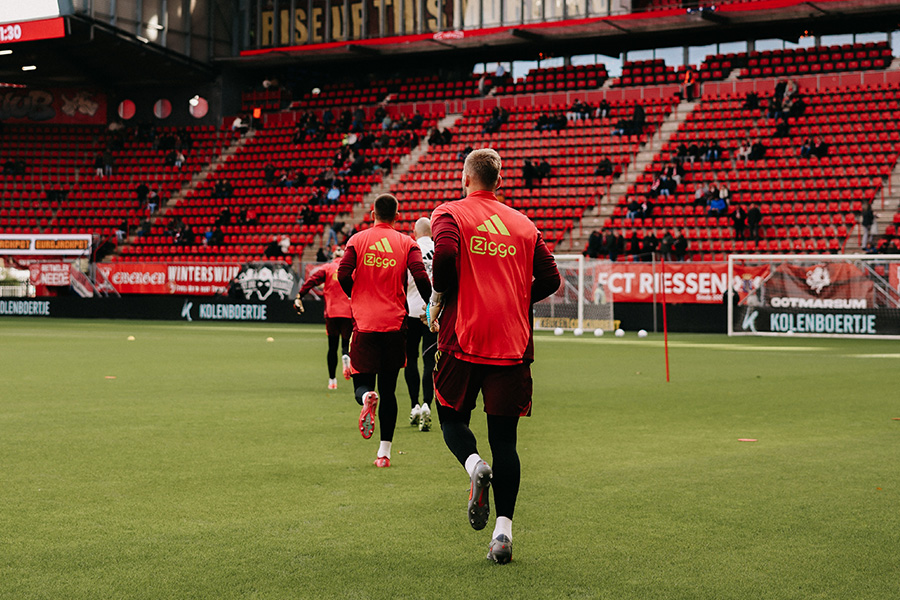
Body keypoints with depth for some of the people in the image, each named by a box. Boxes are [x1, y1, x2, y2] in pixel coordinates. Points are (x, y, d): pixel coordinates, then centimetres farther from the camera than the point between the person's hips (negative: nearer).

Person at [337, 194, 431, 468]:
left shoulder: (357, 240, 4)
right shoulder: (406, 243, 3)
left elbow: (343, 275, -6)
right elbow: (420, 276, -11)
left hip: (364, 323, -1)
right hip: (395, 324, 1)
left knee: (362, 383, 9)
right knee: (388, 389, 10)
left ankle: (366, 397, -28)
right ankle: (384, 451, 7)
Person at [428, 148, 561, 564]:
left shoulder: (450, 214, 2)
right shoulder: (523, 224, 13)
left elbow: (445, 253, -18)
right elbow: (549, 279, 7)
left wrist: (439, 300, -2)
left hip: (464, 338, -3)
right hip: (513, 343, 3)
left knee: (452, 417, 16)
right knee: (504, 438, 6)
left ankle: (475, 466, -15)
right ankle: (503, 531, -1)